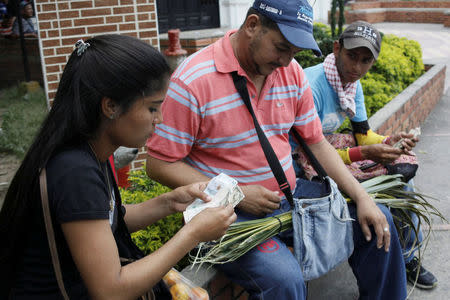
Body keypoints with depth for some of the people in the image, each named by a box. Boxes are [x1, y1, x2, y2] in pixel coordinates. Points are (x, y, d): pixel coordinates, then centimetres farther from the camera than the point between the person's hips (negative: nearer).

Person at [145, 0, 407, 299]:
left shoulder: (292, 72, 2)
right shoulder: (192, 81, -19)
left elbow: (316, 142, 8)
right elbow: (160, 165, -15)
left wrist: (362, 198, -1)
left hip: (287, 198, 7)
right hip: (231, 213, -6)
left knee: (378, 222, 7)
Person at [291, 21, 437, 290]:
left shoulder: (353, 85, 2)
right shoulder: (311, 86, -26)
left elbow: (363, 134, 6)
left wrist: (388, 142, -17)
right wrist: (364, 153, -32)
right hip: (300, 165, -9)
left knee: (403, 164, 0)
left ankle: (407, 257, 13)